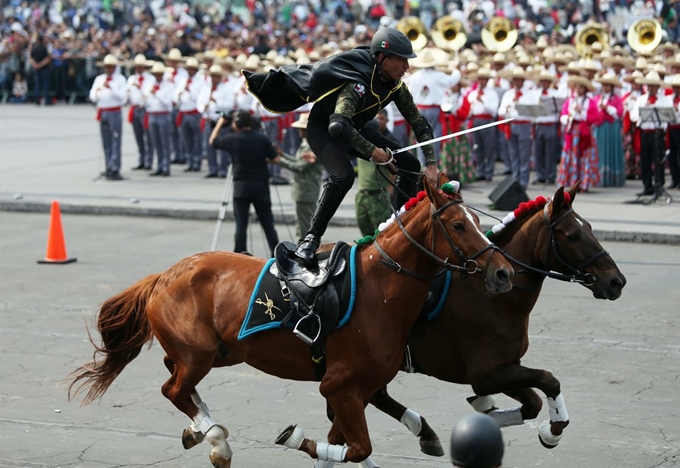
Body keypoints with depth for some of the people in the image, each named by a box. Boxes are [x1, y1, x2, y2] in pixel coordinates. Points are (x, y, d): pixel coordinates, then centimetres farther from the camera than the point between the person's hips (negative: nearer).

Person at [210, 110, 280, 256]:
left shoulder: (232, 139, -5)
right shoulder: (262, 138, -2)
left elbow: (212, 141, 12)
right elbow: (274, 159, 0)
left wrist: (220, 123, 25)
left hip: (241, 187, -1)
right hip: (261, 186, 2)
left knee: (241, 225, 2)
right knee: (268, 224, 7)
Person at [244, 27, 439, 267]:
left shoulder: (395, 85, -10)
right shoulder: (359, 82, -34)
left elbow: (419, 123, -1)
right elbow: (338, 125, -47)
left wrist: (431, 163, -8)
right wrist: (371, 151, -37)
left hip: (354, 128, 8)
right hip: (323, 128, -8)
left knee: (410, 166, 1)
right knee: (343, 176, -35)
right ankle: (310, 240, -28)